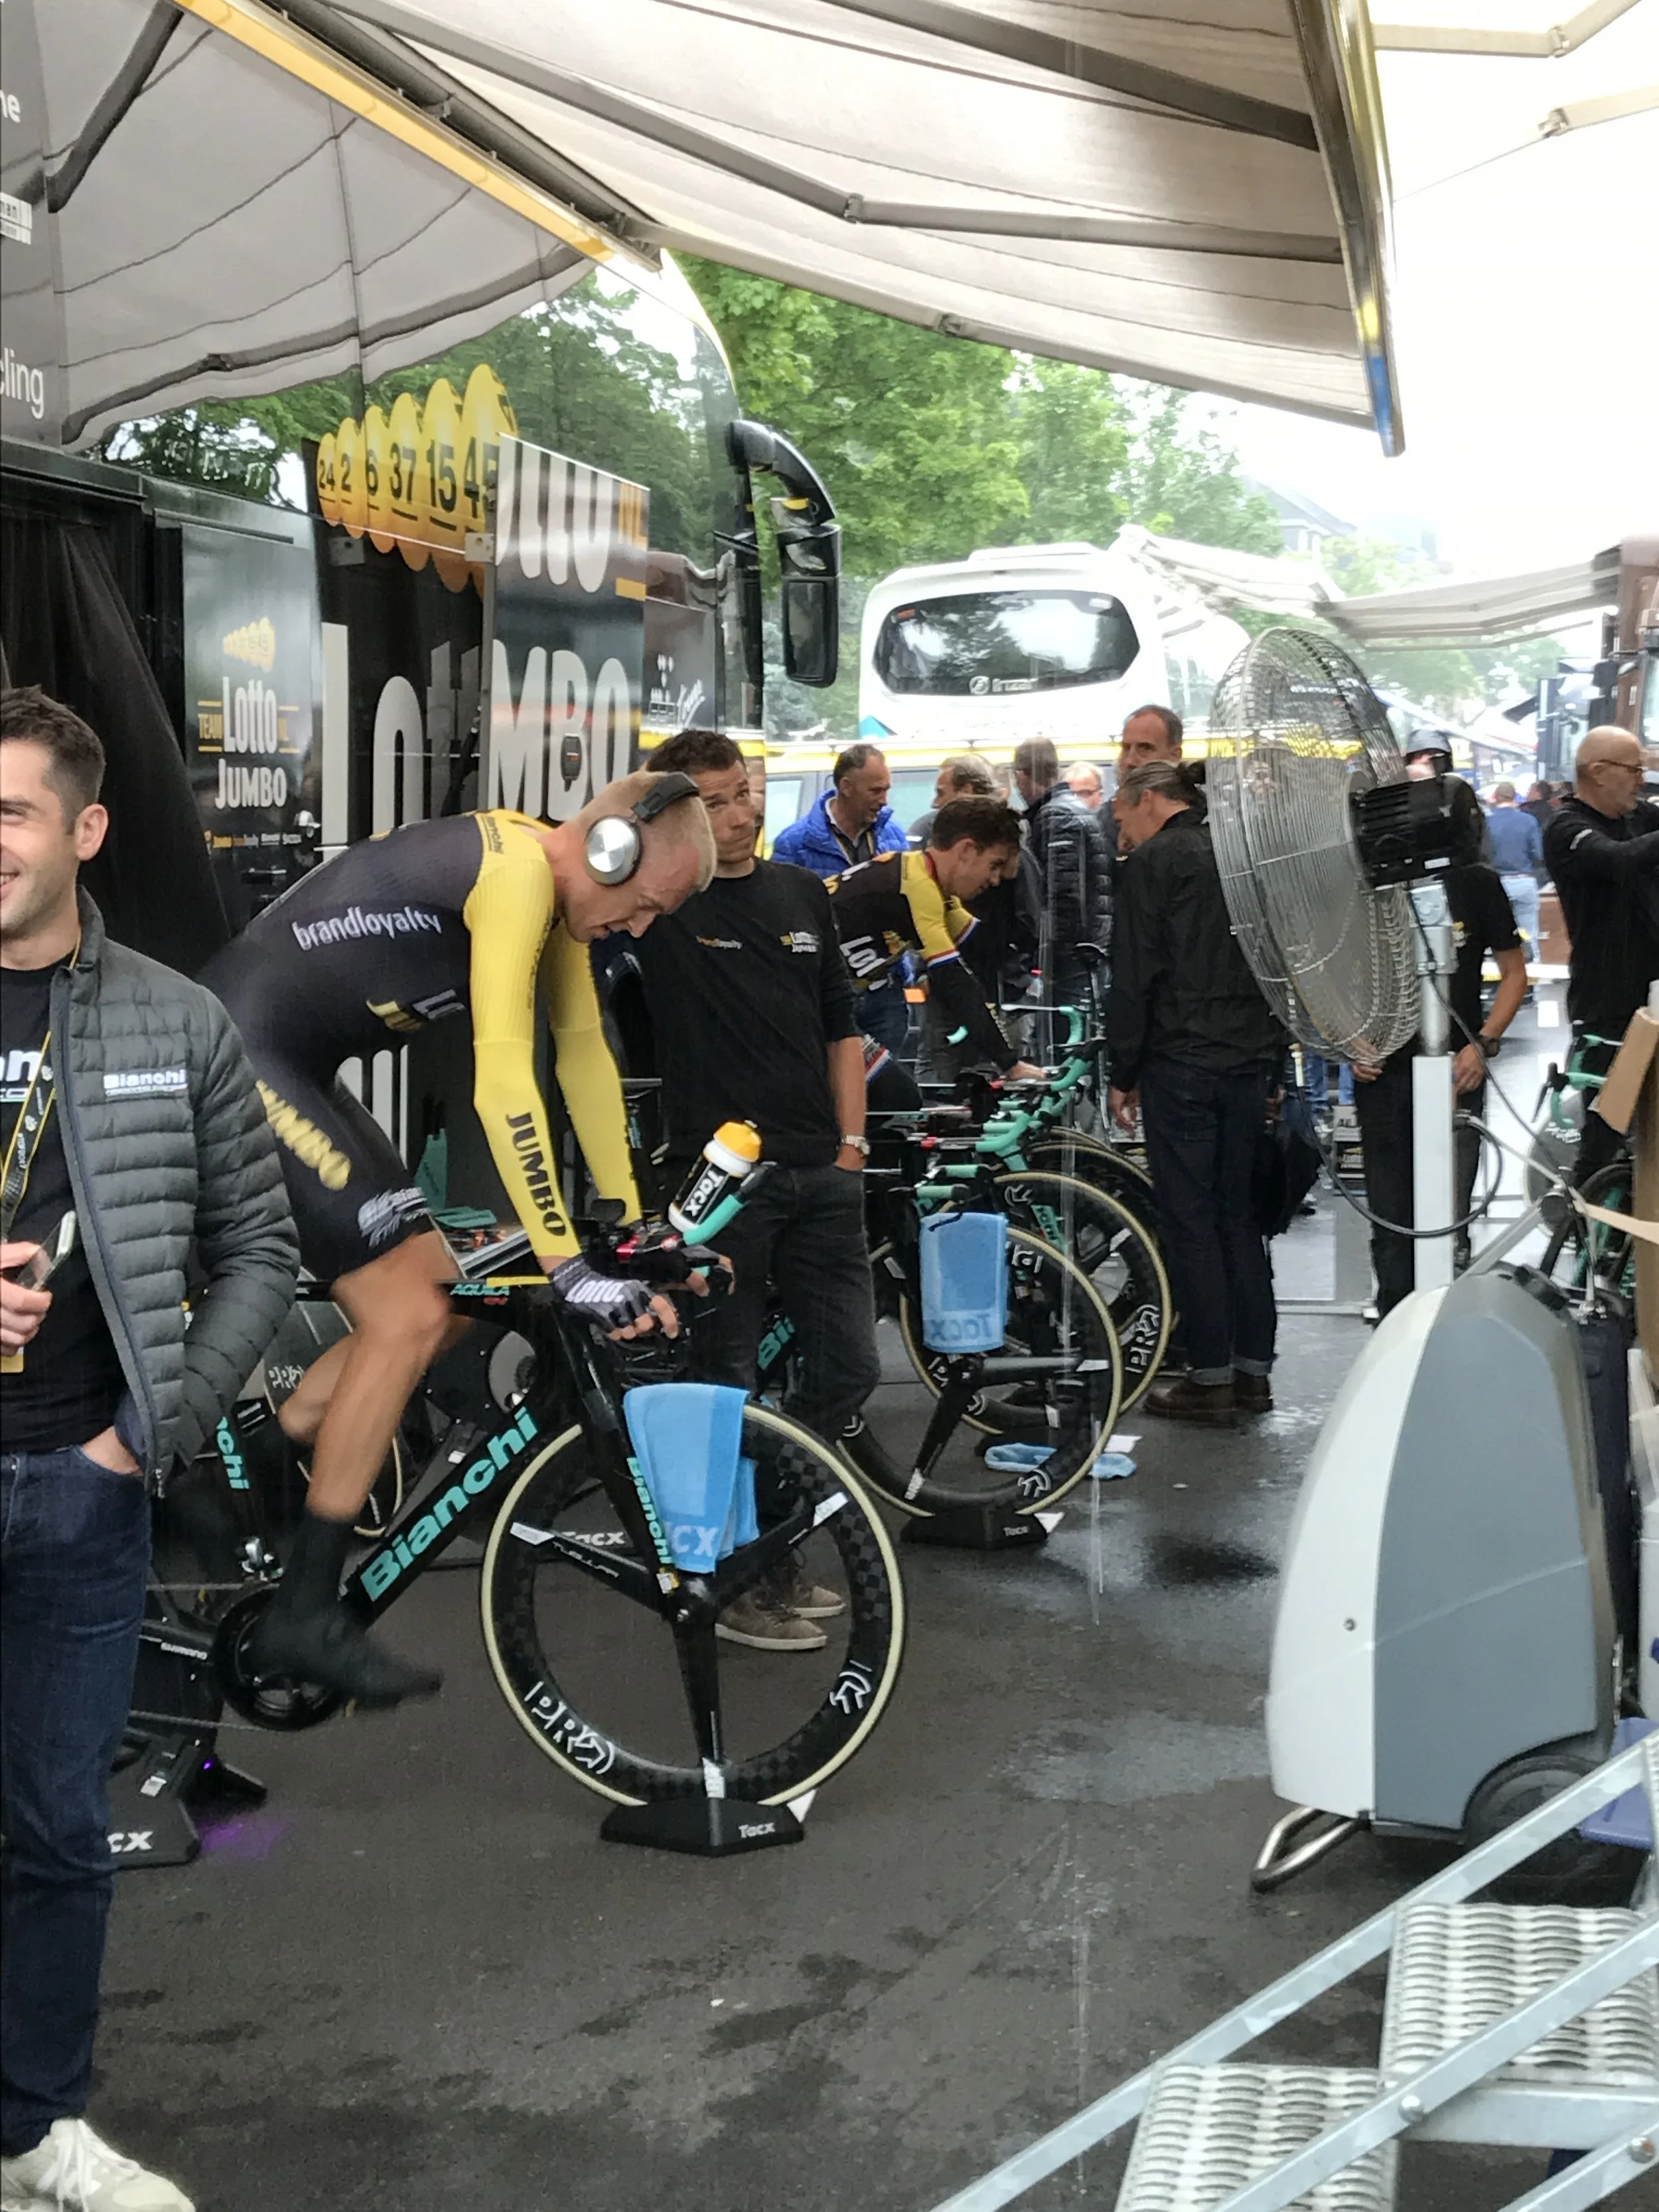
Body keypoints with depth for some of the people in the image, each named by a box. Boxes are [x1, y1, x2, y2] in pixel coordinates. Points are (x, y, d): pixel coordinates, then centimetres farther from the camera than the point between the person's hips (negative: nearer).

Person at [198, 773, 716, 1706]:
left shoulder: (557, 891, 8)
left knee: (447, 1302, 10)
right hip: (238, 1058, -10)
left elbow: (587, 1056, 12)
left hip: (296, 1069, 10)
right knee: (409, 1315, -12)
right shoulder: (515, 870, -22)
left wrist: (633, 1229, 11)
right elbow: (503, 1084, -28)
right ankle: (305, 1615, -2)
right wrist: (570, 1267, -27)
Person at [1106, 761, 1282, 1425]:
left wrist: (1123, 1075, -3)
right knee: (1240, 1215, 12)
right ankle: (1253, 1369, 16)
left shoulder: (1150, 863, -6)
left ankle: (1211, 1378, 2)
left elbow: (1135, 978, -10)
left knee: (1189, 1221, -1)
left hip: (1181, 1064, -7)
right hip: (1251, 1060, 7)